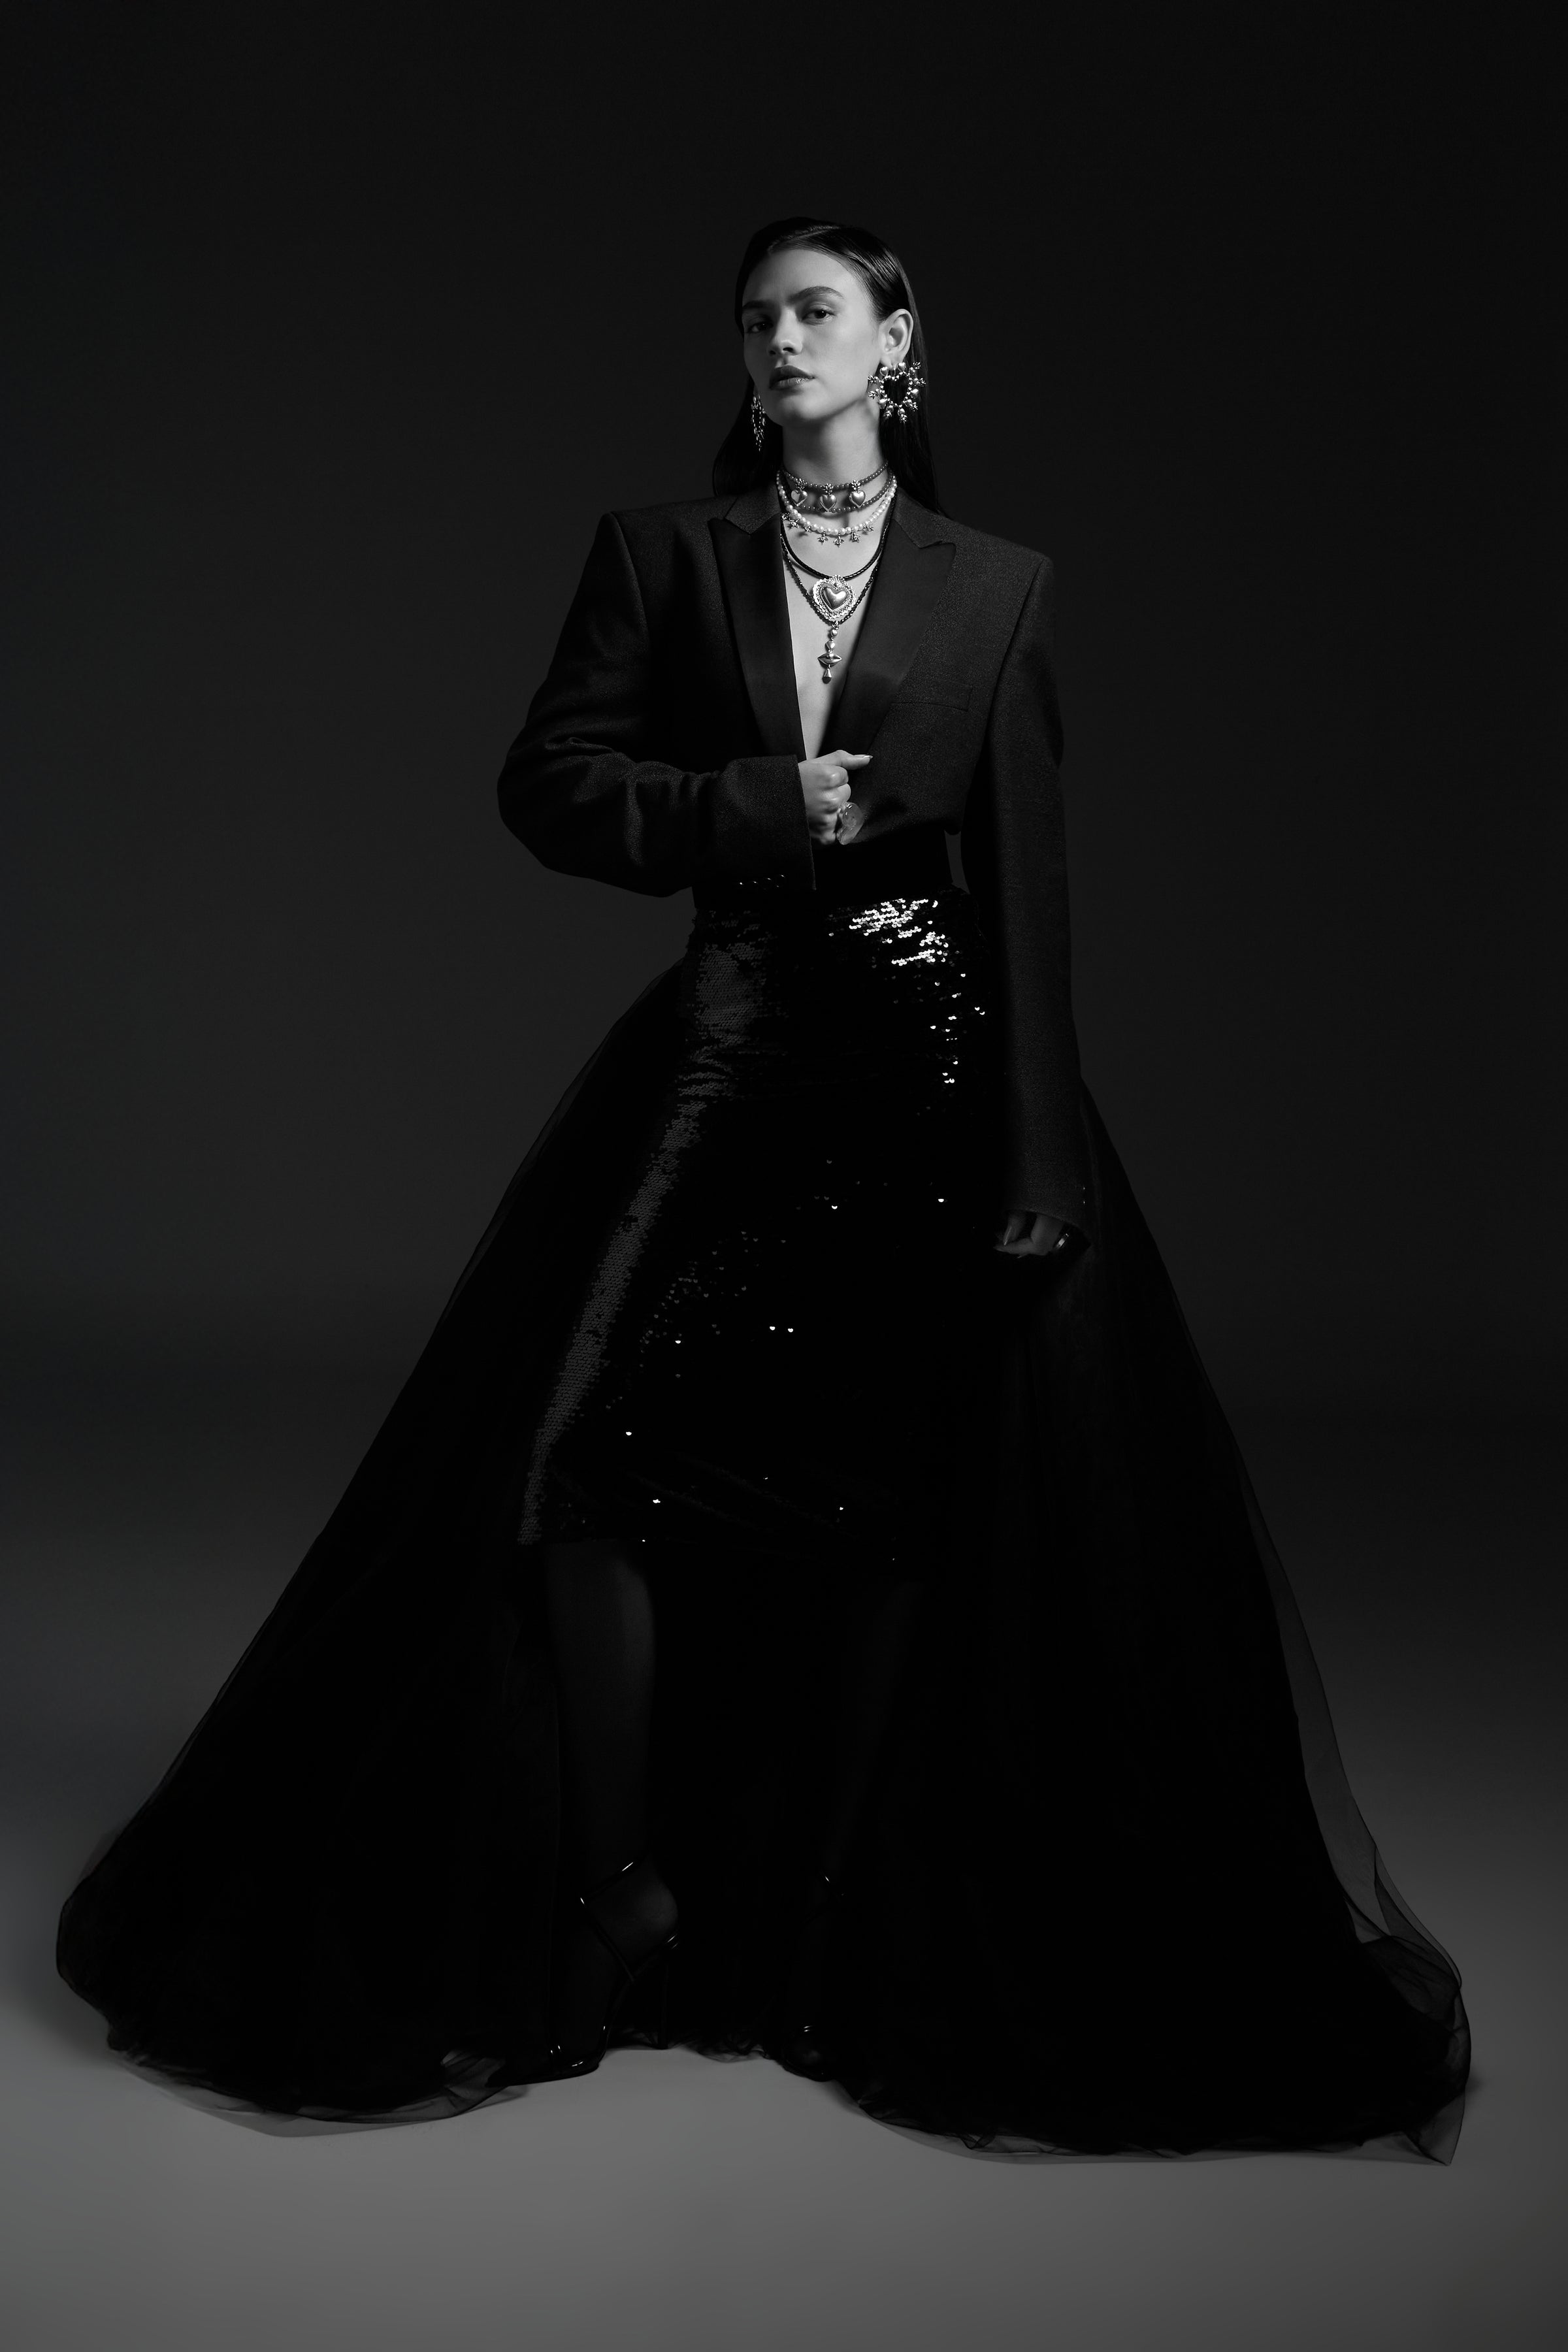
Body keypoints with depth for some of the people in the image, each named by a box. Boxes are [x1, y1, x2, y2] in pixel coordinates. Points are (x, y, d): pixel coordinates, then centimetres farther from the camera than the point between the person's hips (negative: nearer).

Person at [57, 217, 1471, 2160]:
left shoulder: (995, 590, 6)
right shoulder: (661, 552, 8)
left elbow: (1030, 887, 0)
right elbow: (547, 781, 2)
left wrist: (1036, 1164, -7)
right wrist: (757, 809, -12)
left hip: (928, 1070, -1)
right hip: (722, 1059, 1)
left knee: (904, 1497, 0)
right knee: (588, 1456, -6)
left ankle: (868, 1935, 15)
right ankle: (612, 1905, 7)